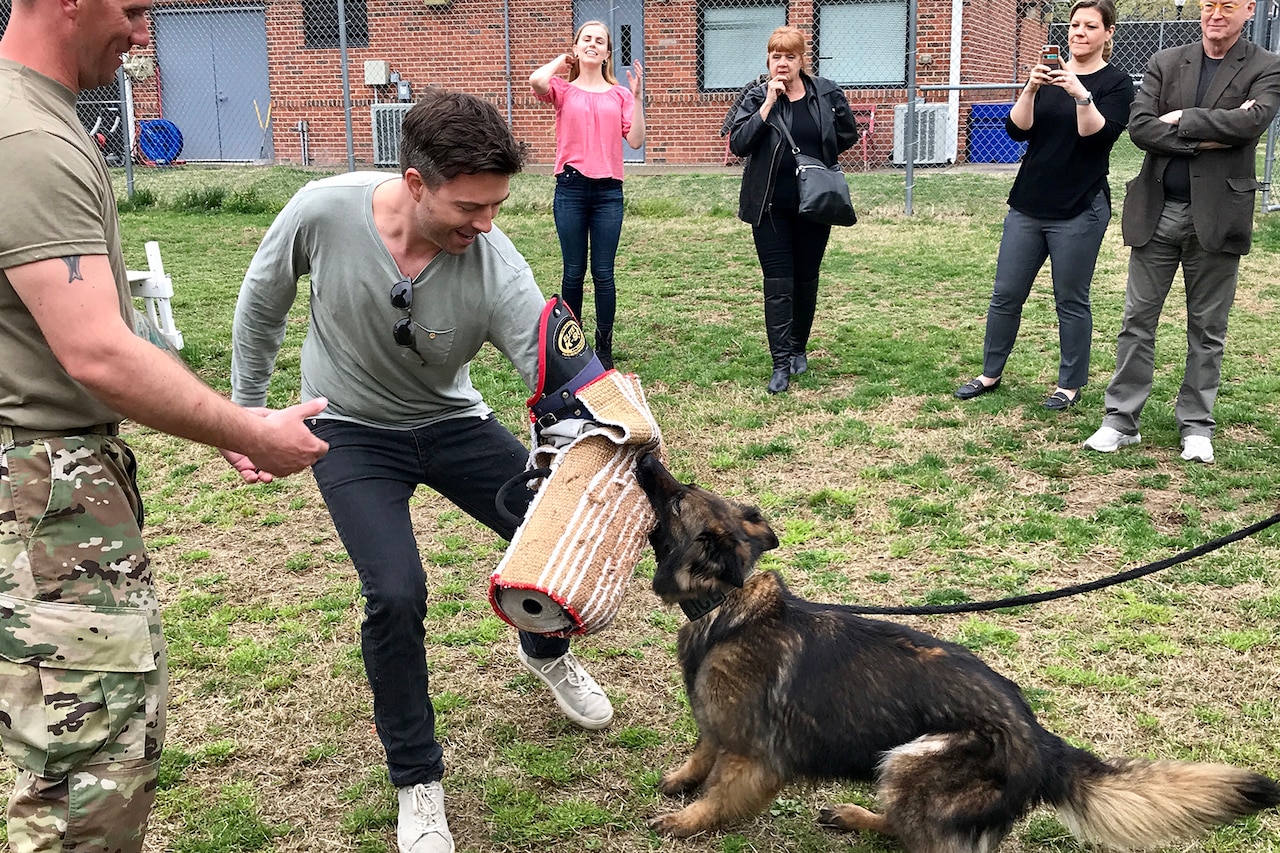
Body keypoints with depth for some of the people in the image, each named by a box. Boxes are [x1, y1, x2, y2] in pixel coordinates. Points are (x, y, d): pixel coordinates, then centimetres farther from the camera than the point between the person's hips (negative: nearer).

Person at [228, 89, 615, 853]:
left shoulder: (497, 269, -29)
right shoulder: (324, 212, -28)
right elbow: (262, 305, -7)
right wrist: (247, 412, 2)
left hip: (453, 423, 2)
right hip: (352, 433, -2)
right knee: (397, 594, -20)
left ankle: (545, 652, 40)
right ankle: (417, 779, 7)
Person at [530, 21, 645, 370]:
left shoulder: (620, 95, 10)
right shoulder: (563, 90, 5)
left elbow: (635, 140, 0)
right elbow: (536, 81, -18)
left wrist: (637, 96, -6)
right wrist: (560, 62, 0)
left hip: (609, 191, 1)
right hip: (571, 188, -1)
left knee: (603, 273, 3)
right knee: (574, 271, 5)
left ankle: (604, 349, 11)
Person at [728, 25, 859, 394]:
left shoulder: (827, 94, -1)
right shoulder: (756, 98, -5)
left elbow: (848, 134, 11)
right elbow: (738, 144, -17)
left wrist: (818, 157, 2)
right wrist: (768, 105, -20)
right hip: (771, 207, -2)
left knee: (806, 280, 13)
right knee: (778, 285, -5)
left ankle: (798, 348, 31)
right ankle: (781, 364, -4)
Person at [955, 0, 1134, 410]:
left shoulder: (1116, 83, -1)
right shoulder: (1048, 74, 10)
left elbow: (1099, 136, -16)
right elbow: (1017, 130, -2)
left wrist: (1081, 95, -29)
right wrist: (1030, 90, -17)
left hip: (1080, 211, -4)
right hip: (1028, 205, 4)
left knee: (1071, 301, 3)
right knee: (1006, 295, 6)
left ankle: (1070, 384, 15)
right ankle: (990, 374, 19)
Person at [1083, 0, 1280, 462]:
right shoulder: (1165, 63, 8)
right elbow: (1140, 127, -6)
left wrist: (1181, 119, -11)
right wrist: (1205, 139, -14)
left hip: (1216, 215, -2)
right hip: (1157, 211, 2)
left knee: (1207, 328, 7)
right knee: (1137, 319, 4)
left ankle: (1196, 426, 18)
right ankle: (1121, 420, 12)